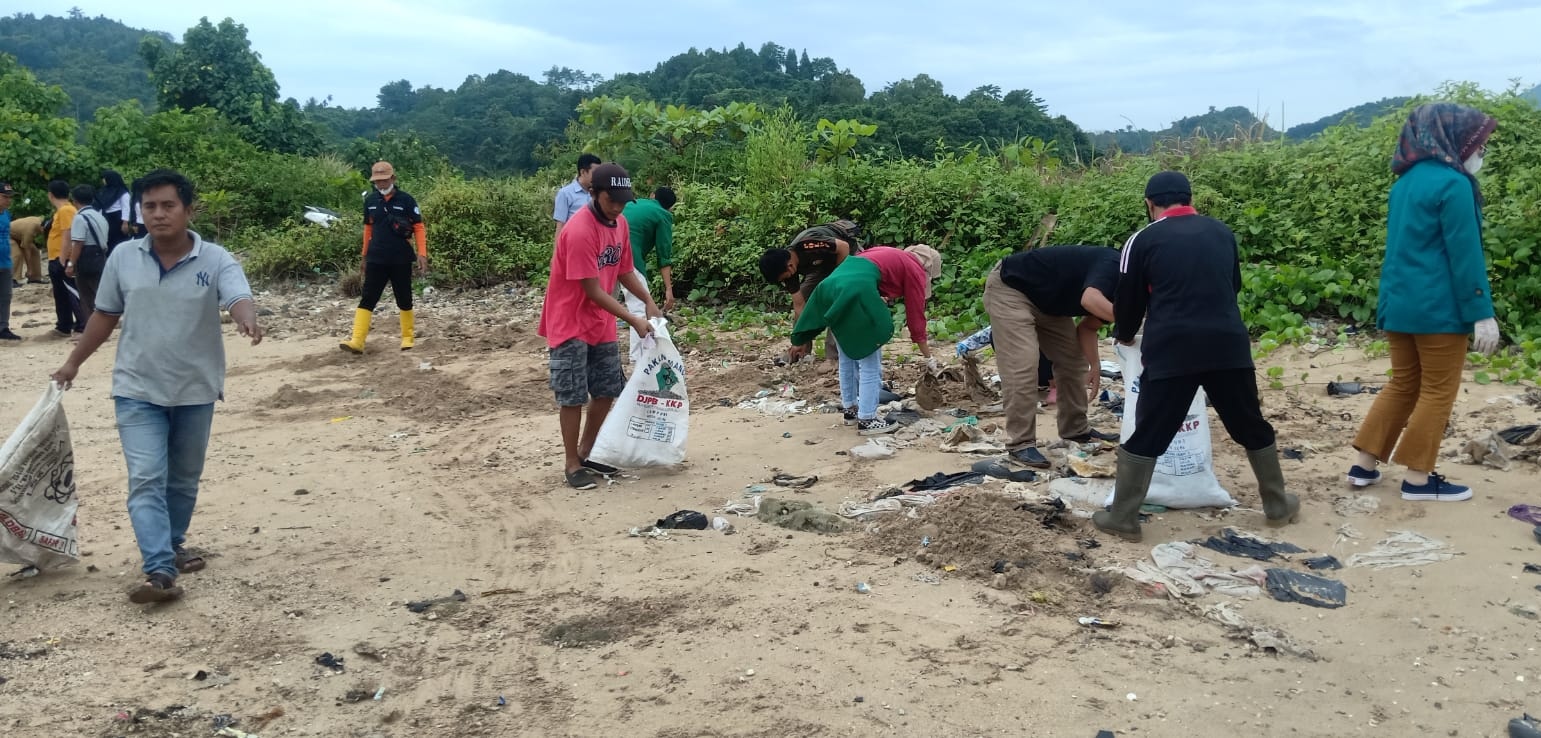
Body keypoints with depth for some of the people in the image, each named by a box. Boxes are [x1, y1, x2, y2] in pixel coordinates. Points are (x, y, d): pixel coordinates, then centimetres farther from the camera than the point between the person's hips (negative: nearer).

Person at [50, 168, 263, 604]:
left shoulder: (215, 261, -11)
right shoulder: (123, 258, -3)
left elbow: (239, 299, -30)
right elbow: (105, 315, 10)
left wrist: (247, 319, -54)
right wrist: (73, 362, 17)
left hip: (194, 392, 0)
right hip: (137, 390, 1)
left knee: (184, 480, 15)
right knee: (147, 480, -11)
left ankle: (171, 547, 37)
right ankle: (160, 572, -15)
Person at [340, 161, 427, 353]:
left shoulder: (406, 200, -6)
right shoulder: (370, 201, 5)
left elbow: (419, 227, -4)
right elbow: (368, 228, 15)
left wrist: (422, 253, -14)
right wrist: (365, 255, 17)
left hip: (401, 260, -3)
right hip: (376, 259, 3)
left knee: (404, 300, 8)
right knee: (367, 299, -4)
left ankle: (408, 337, 23)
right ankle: (357, 341, -10)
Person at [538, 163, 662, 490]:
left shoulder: (620, 224, 1)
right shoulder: (579, 231, -25)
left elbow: (624, 270, 14)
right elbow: (593, 290, -24)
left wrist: (648, 301, -1)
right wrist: (633, 320, -22)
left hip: (601, 324, 8)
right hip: (570, 323, -8)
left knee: (607, 391, 12)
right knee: (573, 397, -3)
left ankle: (587, 453, 28)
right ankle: (572, 465, 9)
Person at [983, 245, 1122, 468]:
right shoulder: (1112, 266, -26)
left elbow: (1088, 327, 7)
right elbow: (1090, 300, -45)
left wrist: (1095, 366, -6)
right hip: (1009, 288, -10)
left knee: (1073, 359, 10)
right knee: (1022, 366, -17)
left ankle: (1076, 429, 23)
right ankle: (1020, 444, -12)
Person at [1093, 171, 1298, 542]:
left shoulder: (1143, 240, 5)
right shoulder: (1222, 232, 16)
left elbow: (1129, 299, 12)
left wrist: (1125, 335, 32)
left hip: (1171, 349, -3)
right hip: (1228, 344, 3)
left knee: (1146, 436, 4)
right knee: (1253, 428, 20)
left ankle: (1123, 518, 8)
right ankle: (1278, 505, 31)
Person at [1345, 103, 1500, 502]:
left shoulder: (1407, 181, 13)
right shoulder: (1453, 184, -14)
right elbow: (1465, 256, -17)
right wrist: (1481, 313, -14)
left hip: (1399, 303, 8)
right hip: (1438, 308, -8)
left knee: (1402, 385, 16)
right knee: (1438, 391, 3)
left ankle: (1364, 465, 16)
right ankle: (1418, 479, 8)